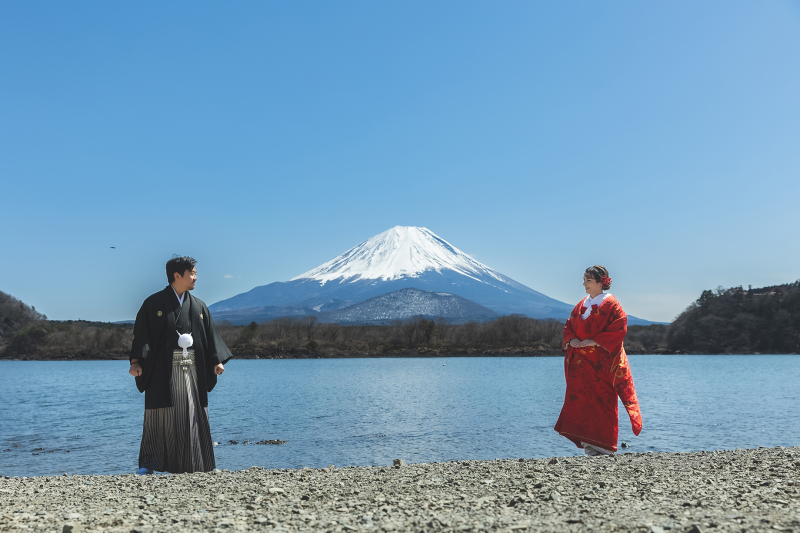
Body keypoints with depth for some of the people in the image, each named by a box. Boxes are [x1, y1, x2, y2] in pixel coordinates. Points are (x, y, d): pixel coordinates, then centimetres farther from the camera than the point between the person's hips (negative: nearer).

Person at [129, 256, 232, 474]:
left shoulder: (198, 306, 12)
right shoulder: (154, 303, -1)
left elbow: (210, 335, 12)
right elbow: (141, 333, -5)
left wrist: (217, 361, 2)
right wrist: (136, 362, -15)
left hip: (192, 368, 4)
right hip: (163, 370, -4)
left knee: (192, 416, 5)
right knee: (160, 417, -2)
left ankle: (190, 464, 14)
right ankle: (149, 464, 7)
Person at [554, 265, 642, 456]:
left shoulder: (611, 304, -4)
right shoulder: (581, 305, 15)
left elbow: (619, 329, -12)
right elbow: (569, 326, 18)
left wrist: (593, 341, -17)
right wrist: (571, 340, -4)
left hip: (602, 361, -6)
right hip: (581, 360, 6)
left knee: (602, 400, -3)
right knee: (580, 399, 0)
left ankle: (603, 445, 7)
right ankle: (588, 442, 5)